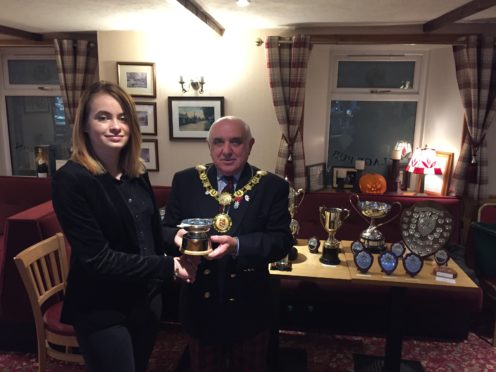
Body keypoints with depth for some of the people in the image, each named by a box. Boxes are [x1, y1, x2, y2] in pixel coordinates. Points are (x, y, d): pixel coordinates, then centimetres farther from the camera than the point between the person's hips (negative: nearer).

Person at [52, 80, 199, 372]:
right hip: (102, 310, -6)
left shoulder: (137, 173, 1)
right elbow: (97, 258, -23)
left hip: (147, 298, 7)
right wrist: (168, 266, -21)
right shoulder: (71, 179, -19)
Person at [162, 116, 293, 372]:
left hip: (249, 307, 0)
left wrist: (237, 245, -32)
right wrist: (178, 236, -26)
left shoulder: (272, 187, -9)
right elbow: (166, 229, -1)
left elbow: (282, 241, -15)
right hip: (200, 304, 1)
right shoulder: (185, 181, -4)